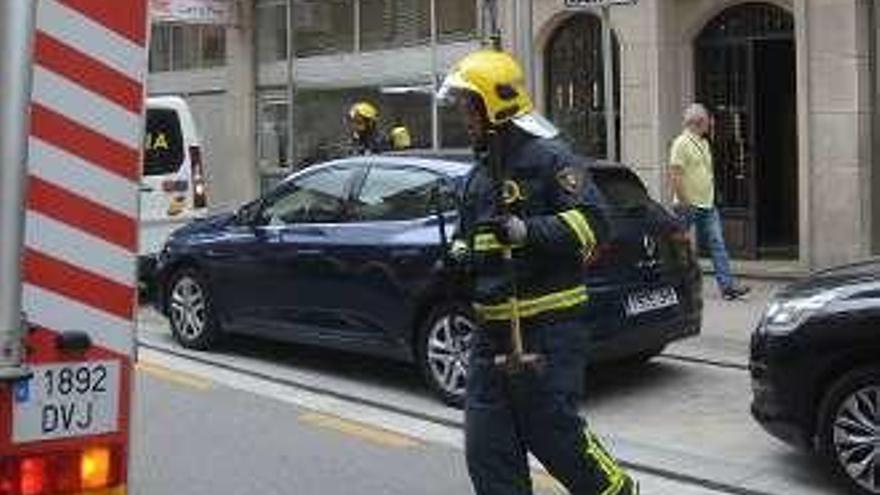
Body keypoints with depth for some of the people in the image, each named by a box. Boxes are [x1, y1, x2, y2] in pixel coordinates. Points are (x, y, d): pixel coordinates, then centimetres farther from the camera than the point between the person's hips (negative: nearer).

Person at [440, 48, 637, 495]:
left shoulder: (550, 157, -8)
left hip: (548, 328, -8)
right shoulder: (479, 174, 17)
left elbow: (588, 224, -18)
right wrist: (458, 254, 6)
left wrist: (526, 231, -30)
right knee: (487, 446, 6)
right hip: (492, 329, 8)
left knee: (553, 433, -1)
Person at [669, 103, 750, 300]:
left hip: (707, 205, 8)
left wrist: (710, 196, 17)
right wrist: (684, 203, -20)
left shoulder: (704, 143, 15)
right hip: (689, 206, -8)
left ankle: (727, 285, -2)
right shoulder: (681, 143, -12)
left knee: (717, 244, 1)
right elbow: (674, 175, -18)